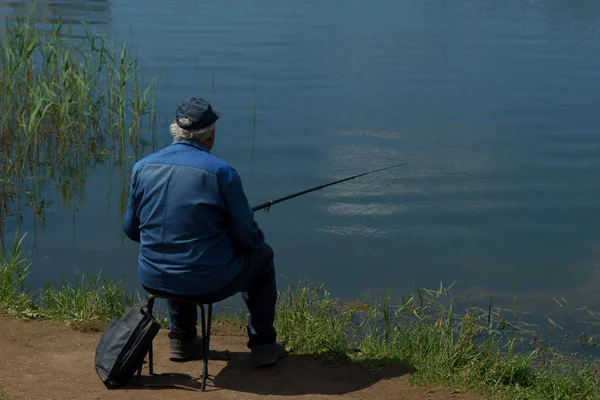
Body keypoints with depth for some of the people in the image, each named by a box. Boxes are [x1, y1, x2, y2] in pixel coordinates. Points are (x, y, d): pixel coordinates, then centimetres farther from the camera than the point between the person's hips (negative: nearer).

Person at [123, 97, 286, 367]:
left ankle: (182, 339, 40)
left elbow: (132, 230, 8)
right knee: (261, 255, 24)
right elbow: (247, 236, -8)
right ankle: (263, 345, 27)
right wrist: (257, 240, 16)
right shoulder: (222, 172, -15)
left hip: (152, 280, 4)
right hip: (208, 283, -4)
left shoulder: (142, 168, -2)